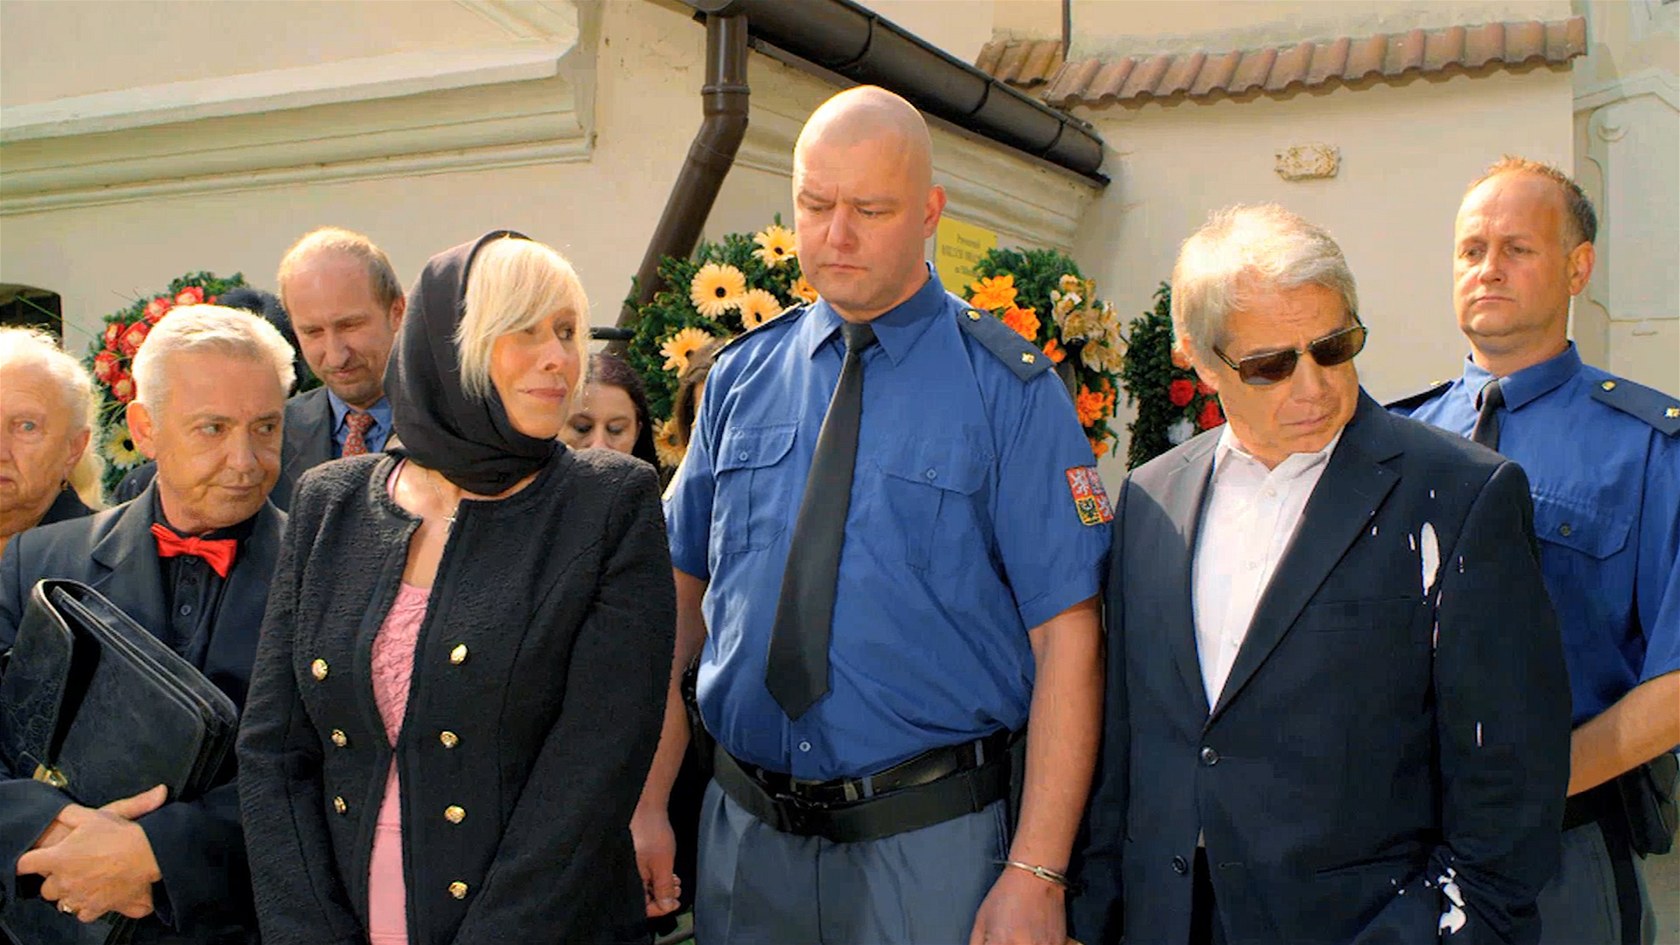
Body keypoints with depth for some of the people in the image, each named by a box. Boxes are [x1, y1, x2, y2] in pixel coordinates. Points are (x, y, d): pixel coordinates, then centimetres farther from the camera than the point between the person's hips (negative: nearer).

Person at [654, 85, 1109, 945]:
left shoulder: (1008, 389, -7)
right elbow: (682, 600, 8)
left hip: (933, 846, -3)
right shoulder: (741, 377, 5)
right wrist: (647, 803, 0)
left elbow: (1067, 639, -11)